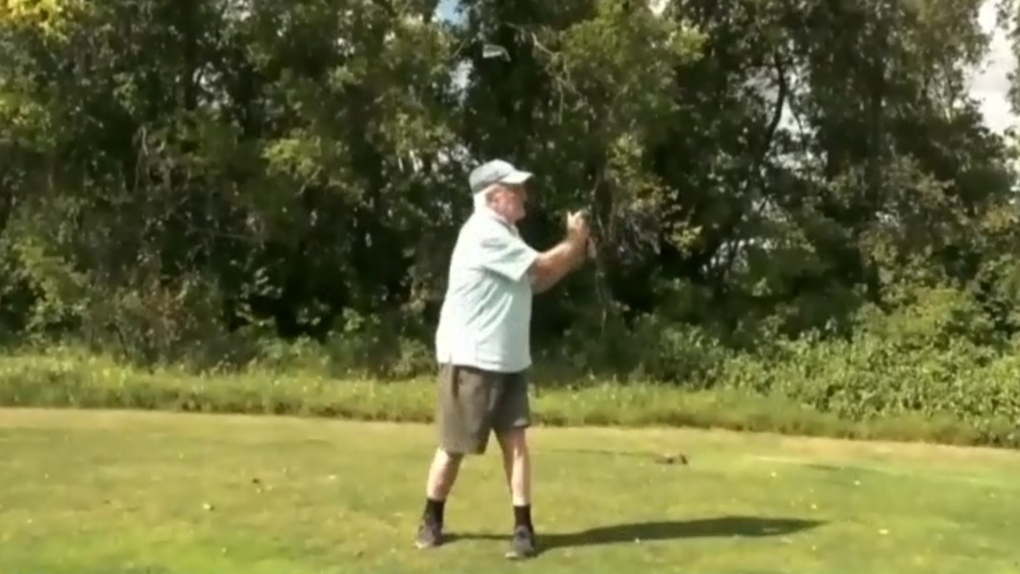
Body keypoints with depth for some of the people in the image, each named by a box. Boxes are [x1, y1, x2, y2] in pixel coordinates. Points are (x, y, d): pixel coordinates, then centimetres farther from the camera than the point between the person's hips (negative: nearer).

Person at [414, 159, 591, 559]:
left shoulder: (505, 233, 12)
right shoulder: (484, 234, -19)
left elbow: (535, 282, 14)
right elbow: (541, 268, -18)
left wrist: (572, 256, 2)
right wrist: (575, 242, -2)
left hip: (509, 359, 8)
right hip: (470, 359, -8)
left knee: (515, 440, 1)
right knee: (455, 446, 5)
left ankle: (523, 527, 4)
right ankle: (431, 519, 23)